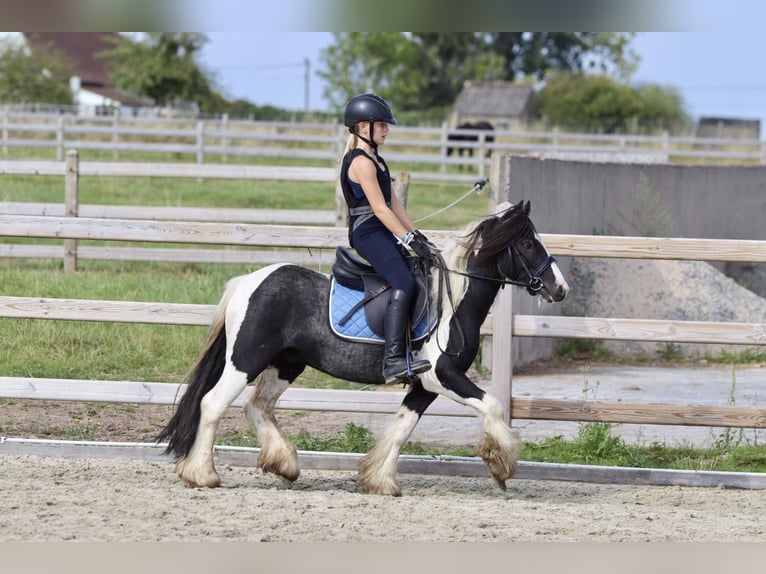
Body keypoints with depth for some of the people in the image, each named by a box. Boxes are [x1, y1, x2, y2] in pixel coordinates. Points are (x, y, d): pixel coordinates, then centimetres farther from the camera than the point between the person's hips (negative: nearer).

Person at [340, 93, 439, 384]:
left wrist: (418, 235, 15)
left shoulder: (374, 159, 19)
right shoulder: (362, 163, -14)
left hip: (384, 233, 11)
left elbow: (393, 203, 20)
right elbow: (380, 209, -18)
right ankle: (394, 360, -36)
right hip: (369, 232, -11)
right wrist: (410, 240, -18)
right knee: (404, 284, -26)